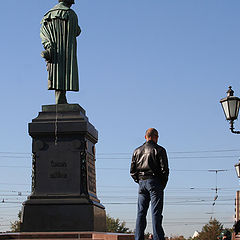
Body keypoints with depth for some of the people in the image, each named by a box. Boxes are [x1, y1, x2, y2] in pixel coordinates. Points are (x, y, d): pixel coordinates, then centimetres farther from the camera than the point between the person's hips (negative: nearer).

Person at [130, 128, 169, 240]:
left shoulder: (137, 151, 13)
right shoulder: (159, 150, -2)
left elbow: (132, 171, 10)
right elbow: (164, 169, -8)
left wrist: (140, 182, 14)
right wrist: (163, 184, 3)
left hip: (142, 182, 4)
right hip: (154, 181, -4)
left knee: (141, 212, 5)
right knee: (156, 213, -6)